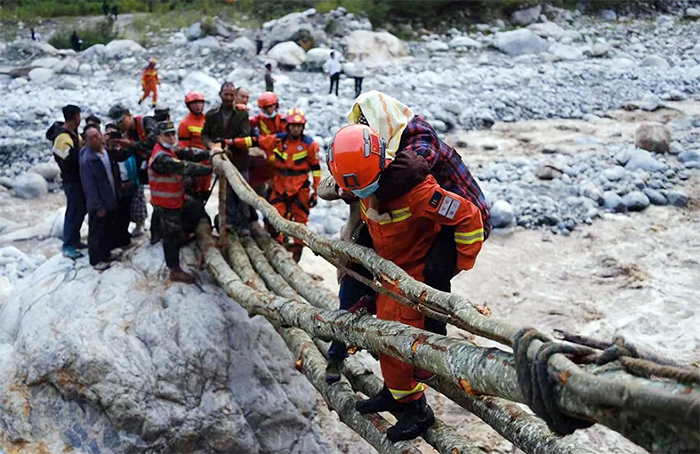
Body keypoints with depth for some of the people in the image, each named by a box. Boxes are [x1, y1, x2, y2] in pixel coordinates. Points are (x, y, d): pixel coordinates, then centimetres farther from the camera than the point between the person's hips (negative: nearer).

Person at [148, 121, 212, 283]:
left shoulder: (171, 150, 4)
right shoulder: (161, 158, -29)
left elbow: (189, 153, -5)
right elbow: (185, 167, -34)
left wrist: (209, 153, -22)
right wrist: (210, 169, -32)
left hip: (178, 197, 10)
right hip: (166, 204, -10)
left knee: (198, 210, 20)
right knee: (173, 236, 1)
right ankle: (175, 271, 14)